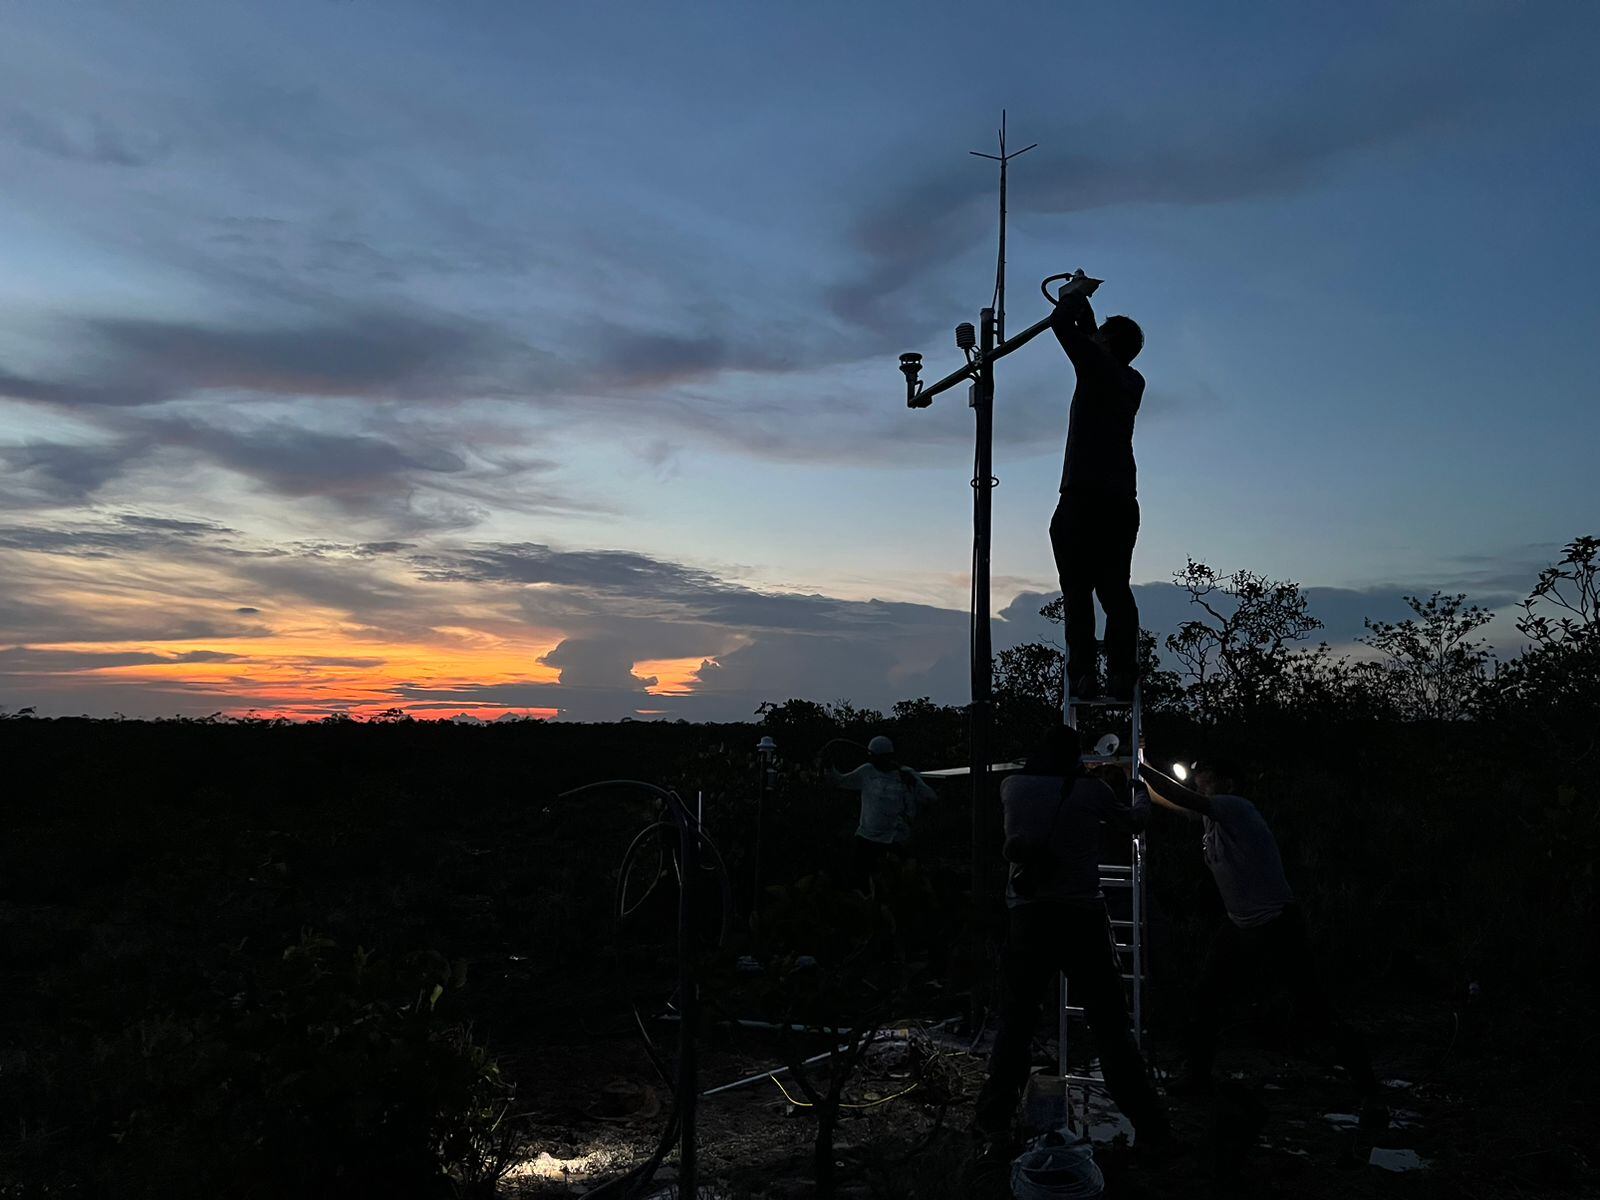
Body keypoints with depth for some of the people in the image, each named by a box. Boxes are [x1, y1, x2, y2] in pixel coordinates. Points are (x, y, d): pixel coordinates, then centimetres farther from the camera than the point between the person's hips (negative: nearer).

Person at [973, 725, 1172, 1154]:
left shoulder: (1013, 787, 3)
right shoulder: (1089, 789, -2)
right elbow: (1131, 823, 18)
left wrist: (1077, 771, 39)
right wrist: (1143, 796, 38)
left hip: (1028, 917, 2)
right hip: (1082, 918, -1)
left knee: (1015, 1025, 11)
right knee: (1111, 1027, 7)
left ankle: (993, 1126, 11)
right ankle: (1151, 1130, 11)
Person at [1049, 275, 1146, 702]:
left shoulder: (1098, 366, -2)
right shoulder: (1133, 381, 18)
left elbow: (1062, 323, -2)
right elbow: (1093, 346, 36)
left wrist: (1076, 296, 17)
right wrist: (1080, 302, 39)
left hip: (1084, 497, -6)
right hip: (1122, 501, 7)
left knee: (1078, 590, -6)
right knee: (1116, 589, 4)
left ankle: (1083, 674, -12)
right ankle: (1122, 674, -4)